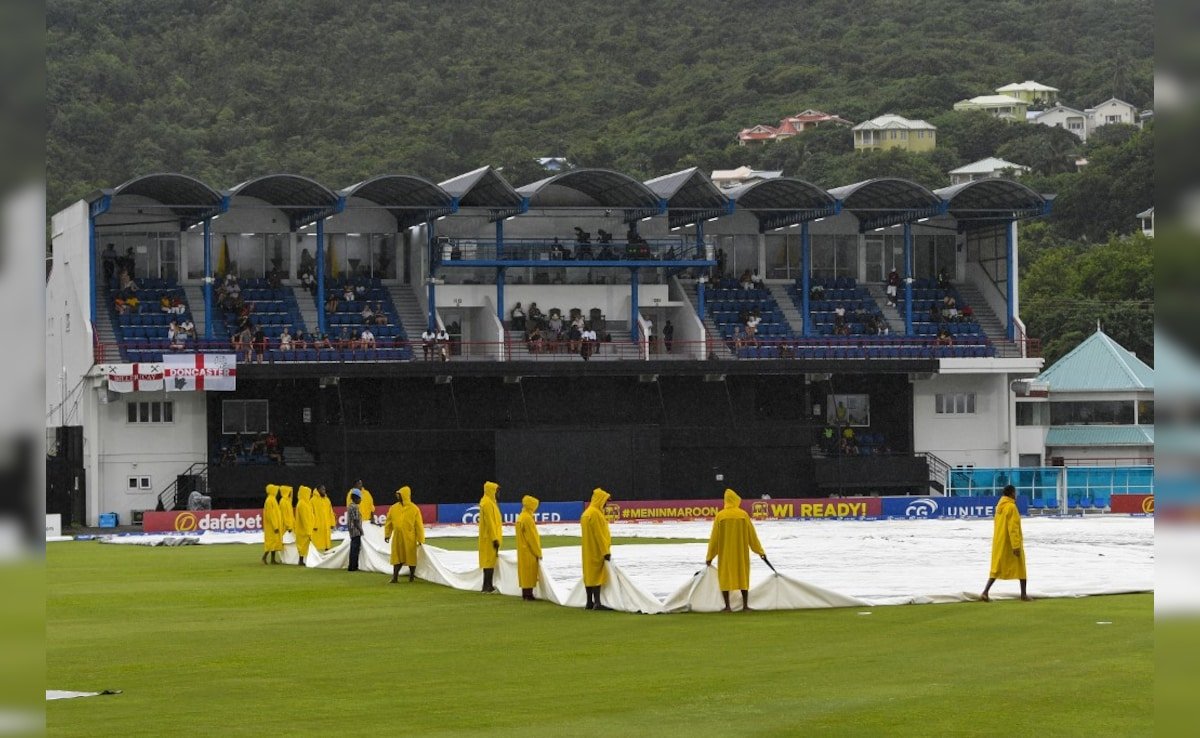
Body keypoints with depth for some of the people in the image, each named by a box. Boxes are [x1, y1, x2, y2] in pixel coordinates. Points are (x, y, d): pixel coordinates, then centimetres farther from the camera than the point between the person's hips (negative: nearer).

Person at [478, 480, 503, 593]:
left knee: (490, 561, 12)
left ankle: (488, 585, 16)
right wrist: (494, 538, -22)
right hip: (490, 537, -10)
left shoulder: (490, 502, 15)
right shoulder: (487, 503, -17)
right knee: (490, 560, -8)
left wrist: (496, 537, 20)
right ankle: (487, 586, -8)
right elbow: (490, 522, -21)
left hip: (490, 537, 10)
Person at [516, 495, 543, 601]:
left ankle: (525, 593, 14)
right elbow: (532, 537, -18)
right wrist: (538, 553, -12)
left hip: (523, 551, 9)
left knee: (525, 571, 11)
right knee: (530, 571, -6)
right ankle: (528, 594, -6)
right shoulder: (528, 518, -19)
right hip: (529, 551, -9)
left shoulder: (521, 517, 11)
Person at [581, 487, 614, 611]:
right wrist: (606, 552, -19)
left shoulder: (587, 512, 14)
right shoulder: (595, 514, -17)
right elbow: (599, 534, -20)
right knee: (597, 575, -11)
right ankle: (597, 603, -15)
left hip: (588, 551, 10)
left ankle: (590, 602, 12)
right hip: (597, 551, -10)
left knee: (590, 574, 10)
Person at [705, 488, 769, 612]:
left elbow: (714, 538, -3)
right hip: (741, 553, 1)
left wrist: (710, 557, 5)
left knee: (725, 577, 5)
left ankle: (727, 607, 0)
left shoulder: (720, 516, -7)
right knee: (743, 577, 11)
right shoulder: (743, 515, -7)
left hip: (725, 553, -1)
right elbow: (752, 535, -1)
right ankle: (745, 605, 9)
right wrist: (760, 551, 11)